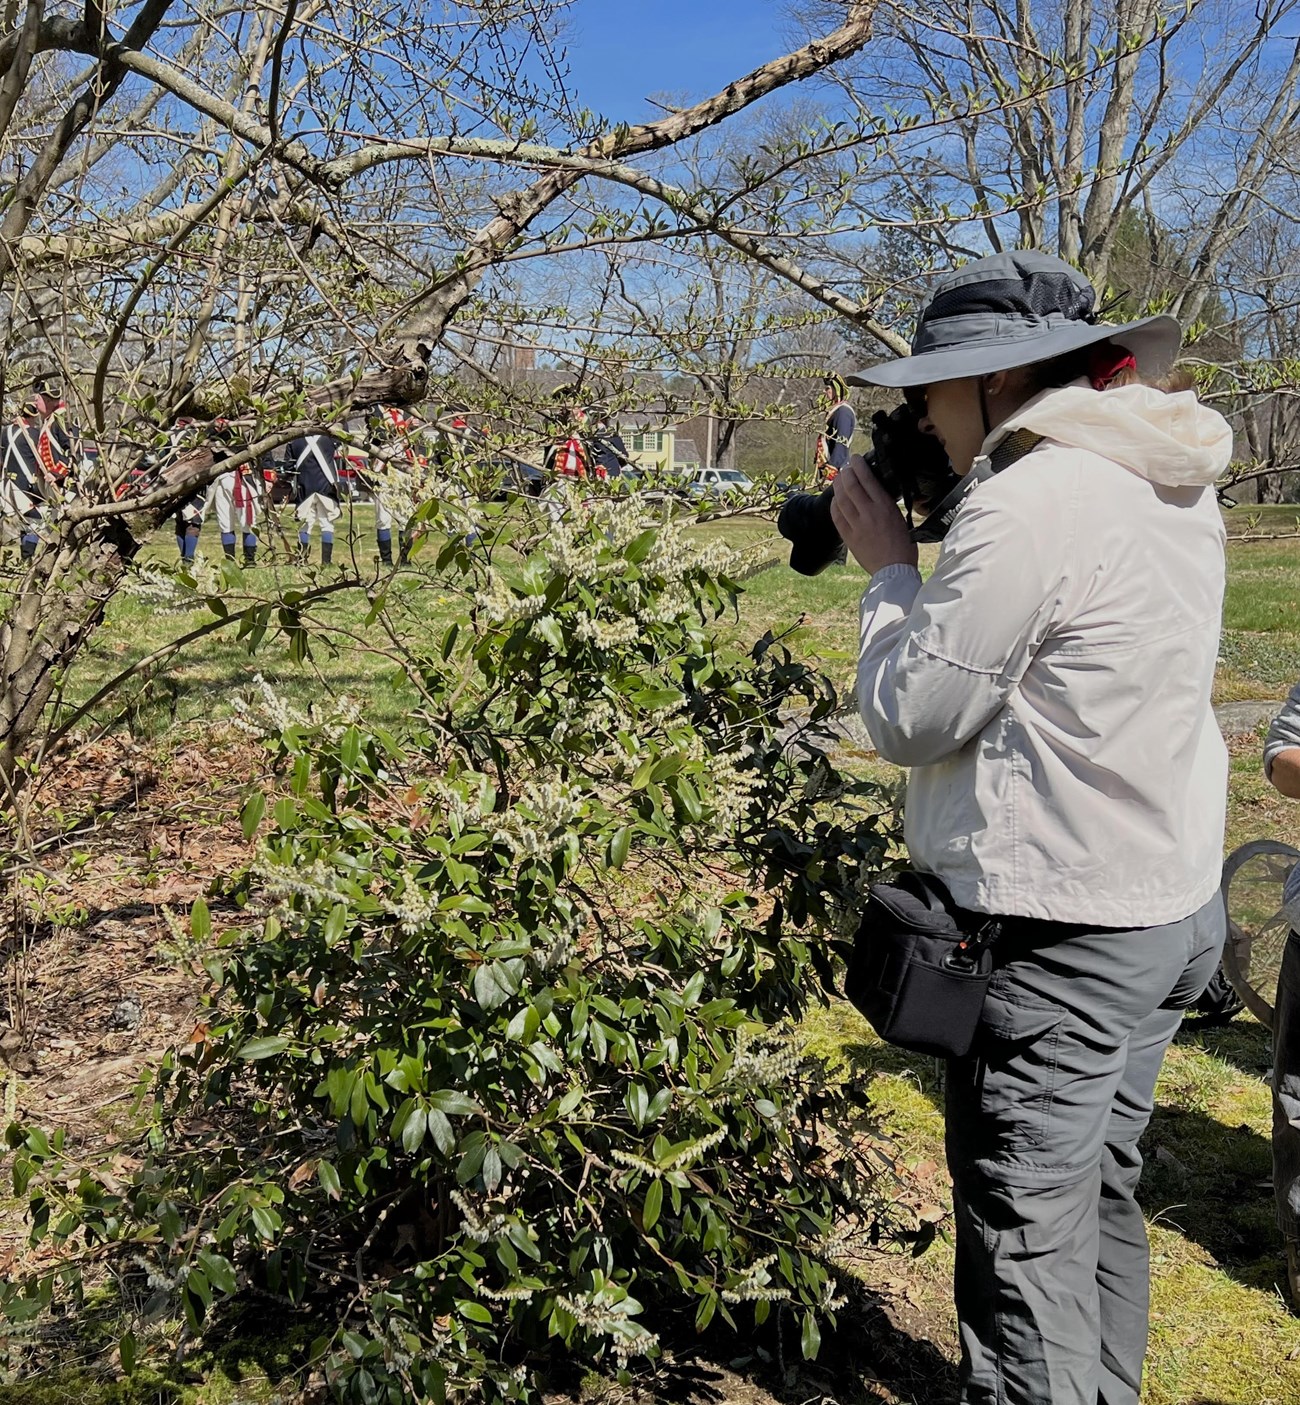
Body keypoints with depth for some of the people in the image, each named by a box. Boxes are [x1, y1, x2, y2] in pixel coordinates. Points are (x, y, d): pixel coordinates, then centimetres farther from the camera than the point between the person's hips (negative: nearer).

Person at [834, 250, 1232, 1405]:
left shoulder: (1030, 501, -21)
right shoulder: (1174, 486, 7)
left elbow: (909, 718, -16)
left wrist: (890, 567, -3)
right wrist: (932, 559, 10)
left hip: (1056, 932, -10)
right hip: (1172, 905, 10)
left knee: (1026, 1236, 3)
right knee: (1104, 1195, 22)